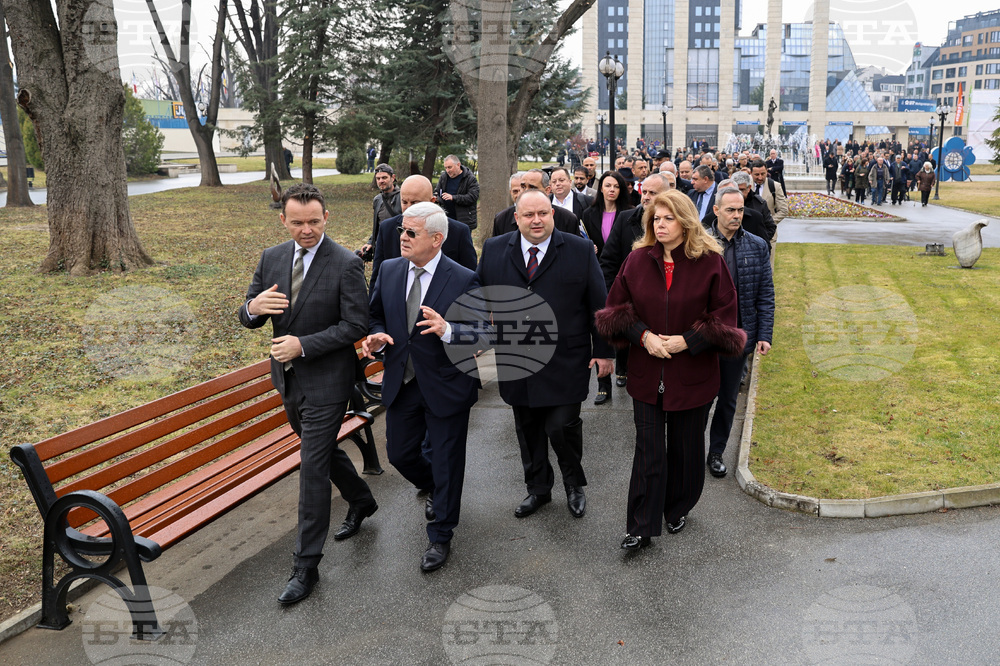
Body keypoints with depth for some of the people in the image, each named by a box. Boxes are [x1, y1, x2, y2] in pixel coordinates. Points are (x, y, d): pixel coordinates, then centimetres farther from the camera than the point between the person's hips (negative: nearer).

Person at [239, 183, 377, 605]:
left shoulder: (346, 264, -14)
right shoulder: (271, 258, 3)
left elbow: (355, 326, -16)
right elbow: (249, 318, 5)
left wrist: (303, 344, -23)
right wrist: (252, 308, -20)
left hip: (326, 381, -7)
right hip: (288, 379, 7)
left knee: (313, 467, -3)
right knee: (323, 448, 24)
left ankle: (306, 566, 9)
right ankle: (361, 501, 50)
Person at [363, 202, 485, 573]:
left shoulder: (463, 280, -15)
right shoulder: (389, 270, -1)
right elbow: (376, 315, 11)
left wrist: (447, 330, -34)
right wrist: (377, 336, -11)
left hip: (446, 387, -5)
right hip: (401, 384, 5)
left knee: (446, 463, 7)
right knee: (399, 454, 18)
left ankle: (440, 538, 27)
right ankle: (436, 491, 50)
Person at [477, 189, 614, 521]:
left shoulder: (580, 250, -2)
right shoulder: (494, 250, 4)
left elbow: (599, 304, 1)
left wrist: (603, 351, 0)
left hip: (565, 363, -3)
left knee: (562, 426, -5)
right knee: (528, 430, 14)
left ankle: (574, 484, 24)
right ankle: (538, 488, 35)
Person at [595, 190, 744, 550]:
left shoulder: (710, 261, -6)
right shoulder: (637, 260, 1)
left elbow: (726, 315, -4)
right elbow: (616, 307, 6)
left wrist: (687, 341, -14)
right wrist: (643, 335, -11)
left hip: (692, 374, -1)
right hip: (647, 372, 1)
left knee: (686, 447, 14)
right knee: (648, 450, 3)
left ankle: (678, 509, 37)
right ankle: (641, 527, 13)